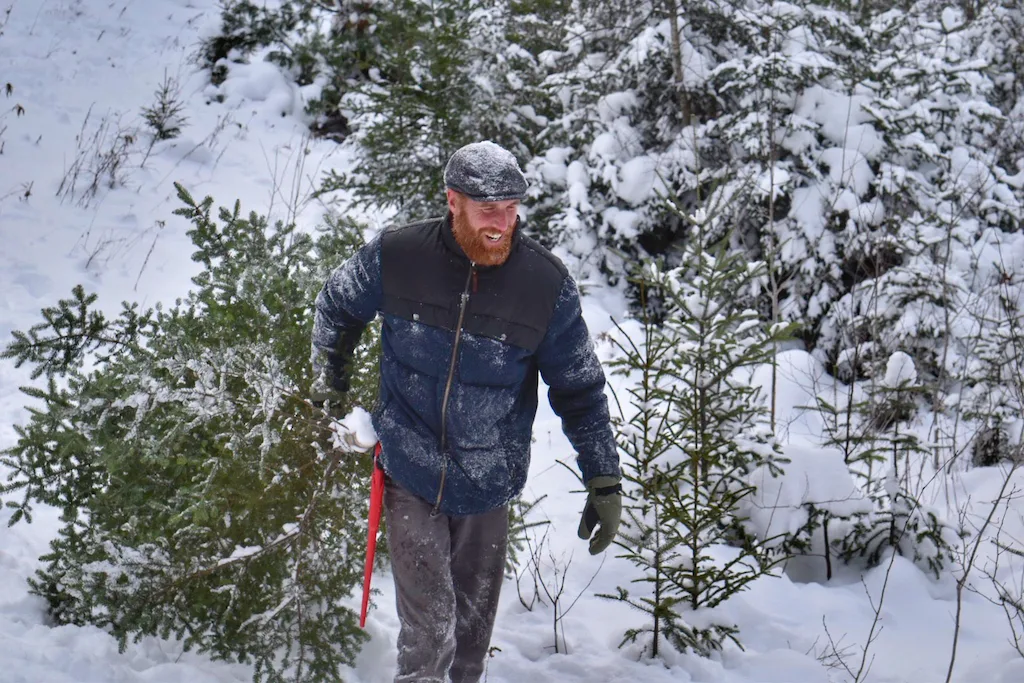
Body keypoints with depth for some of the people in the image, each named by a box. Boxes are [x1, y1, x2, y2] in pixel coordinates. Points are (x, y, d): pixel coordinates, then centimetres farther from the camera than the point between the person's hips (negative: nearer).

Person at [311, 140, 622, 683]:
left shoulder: (547, 283, -11)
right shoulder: (394, 257, -12)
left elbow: (581, 389, -2)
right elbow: (336, 306, 10)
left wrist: (604, 481, -1)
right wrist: (329, 381, 18)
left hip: (488, 487, 2)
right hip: (410, 479, -1)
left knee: (474, 621, 17)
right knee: (428, 624, -6)